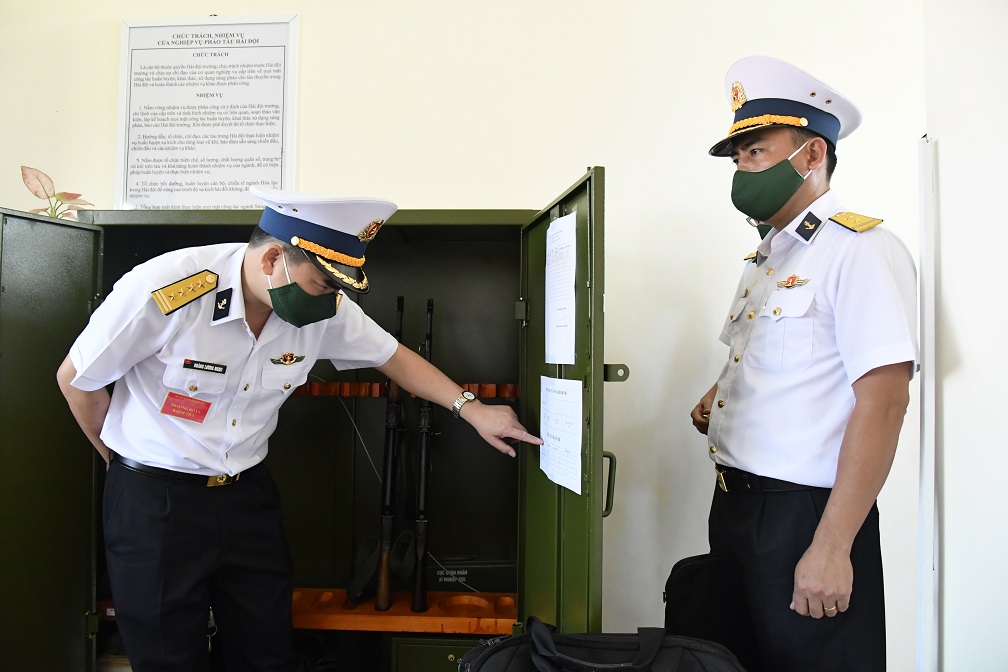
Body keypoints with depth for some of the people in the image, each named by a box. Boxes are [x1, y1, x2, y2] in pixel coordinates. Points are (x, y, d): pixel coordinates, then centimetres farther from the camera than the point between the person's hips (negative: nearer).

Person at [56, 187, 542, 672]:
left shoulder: (326, 308, -11)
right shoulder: (164, 290, -23)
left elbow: (392, 356, 5)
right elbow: (76, 379, -8)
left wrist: (471, 408, 1)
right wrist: (121, 459, 5)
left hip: (247, 495, 4)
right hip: (153, 500, -3)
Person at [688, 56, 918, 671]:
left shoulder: (860, 250, -14)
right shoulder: (767, 259, 13)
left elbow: (883, 400, -22)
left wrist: (832, 547, -24)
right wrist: (719, 398, 7)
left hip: (804, 514, -9)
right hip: (735, 505, 9)